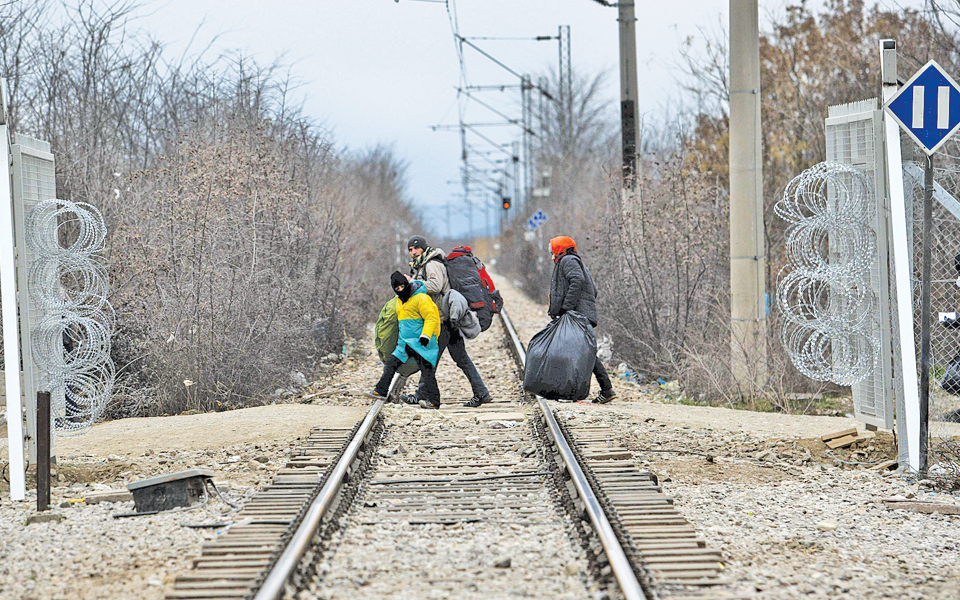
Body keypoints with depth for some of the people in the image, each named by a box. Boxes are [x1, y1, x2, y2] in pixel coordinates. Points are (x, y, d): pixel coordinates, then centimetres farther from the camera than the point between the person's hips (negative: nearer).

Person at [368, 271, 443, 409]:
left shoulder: (421, 298, -12)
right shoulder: (399, 301, 16)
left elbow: (431, 317, -17)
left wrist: (425, 335, -28)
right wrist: (399, 339, 35)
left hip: (420, 342, -9)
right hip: (405, 343, 9)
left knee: (426, 369, -11)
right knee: (390, 364, 8)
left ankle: (433, 401, -12)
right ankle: (380, 391, 18)